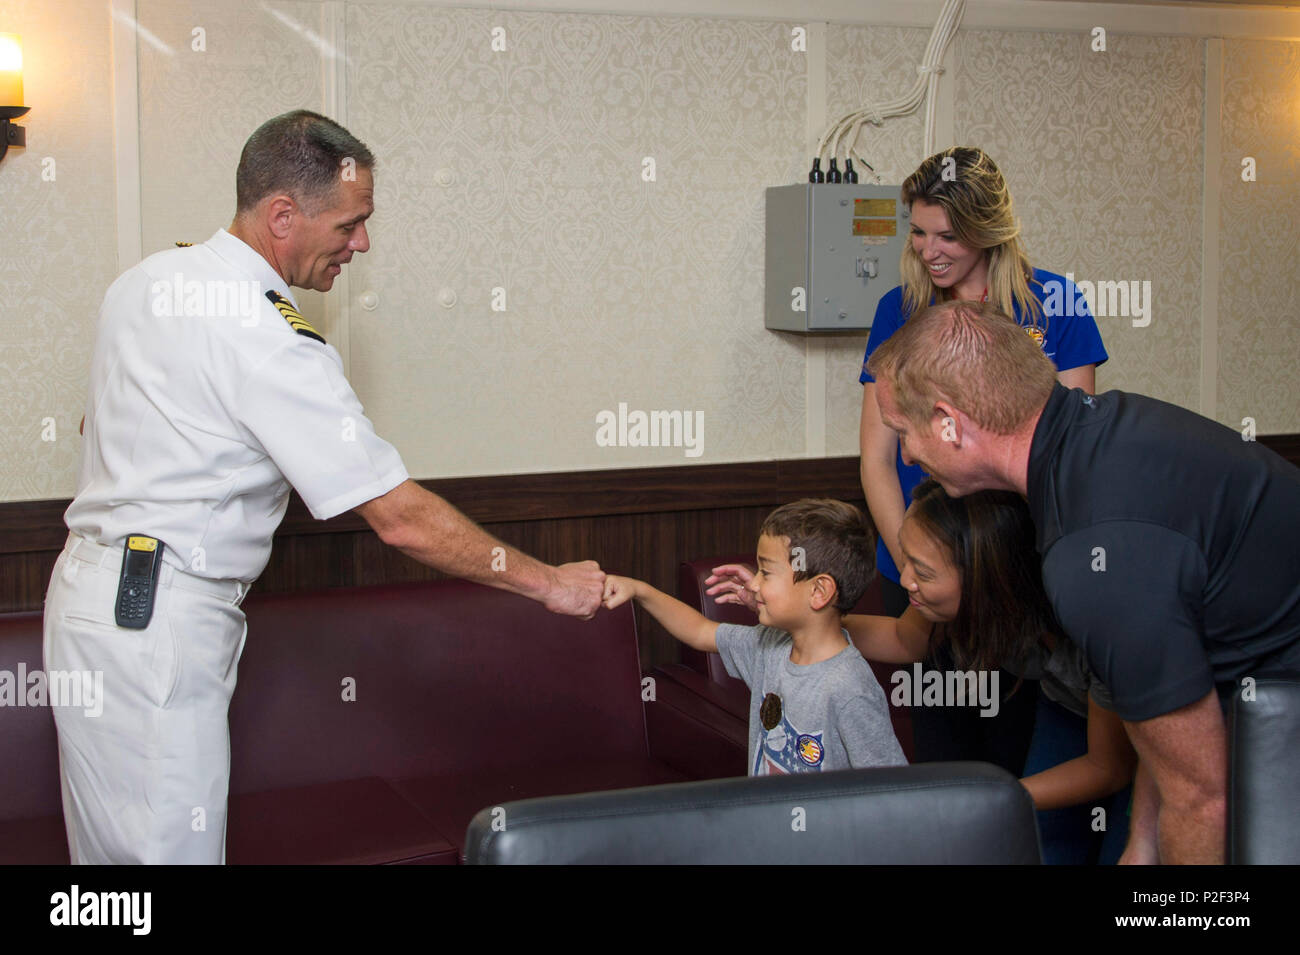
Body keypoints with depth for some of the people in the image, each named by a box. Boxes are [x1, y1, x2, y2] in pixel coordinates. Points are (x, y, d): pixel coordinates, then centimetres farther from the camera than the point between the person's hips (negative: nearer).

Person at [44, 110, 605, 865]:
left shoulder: (146, 282, 7)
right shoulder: (270, 342, -20)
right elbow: (403, 519, -20)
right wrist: (550, 583, -12)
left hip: (94, 594, 9)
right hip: (157, 628, -9)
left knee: (112, 845, 17)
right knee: (171, 846, -3)